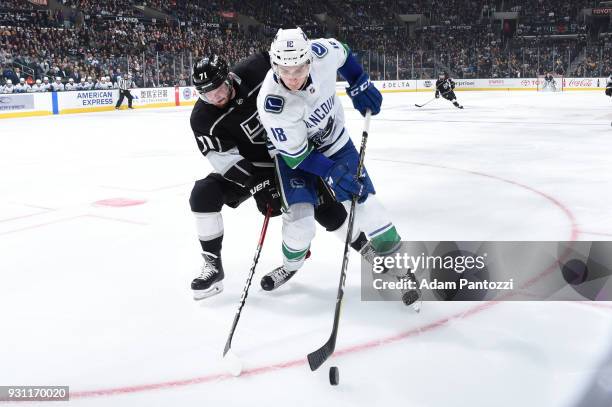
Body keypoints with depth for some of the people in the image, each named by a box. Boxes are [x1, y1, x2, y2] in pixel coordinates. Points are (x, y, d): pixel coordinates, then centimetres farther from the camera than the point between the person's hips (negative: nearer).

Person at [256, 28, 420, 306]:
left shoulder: (321, 53, -28)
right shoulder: (270, 104, -35)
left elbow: (343, 54, 0)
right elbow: (295, 155, -24)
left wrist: (359, 86, -6)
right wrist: (333, 172, -31)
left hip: (335, 141, 3)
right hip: (295, 151, -2)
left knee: (362, 199, -6)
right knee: (299, 215, -12)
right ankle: (291, 265, 21)